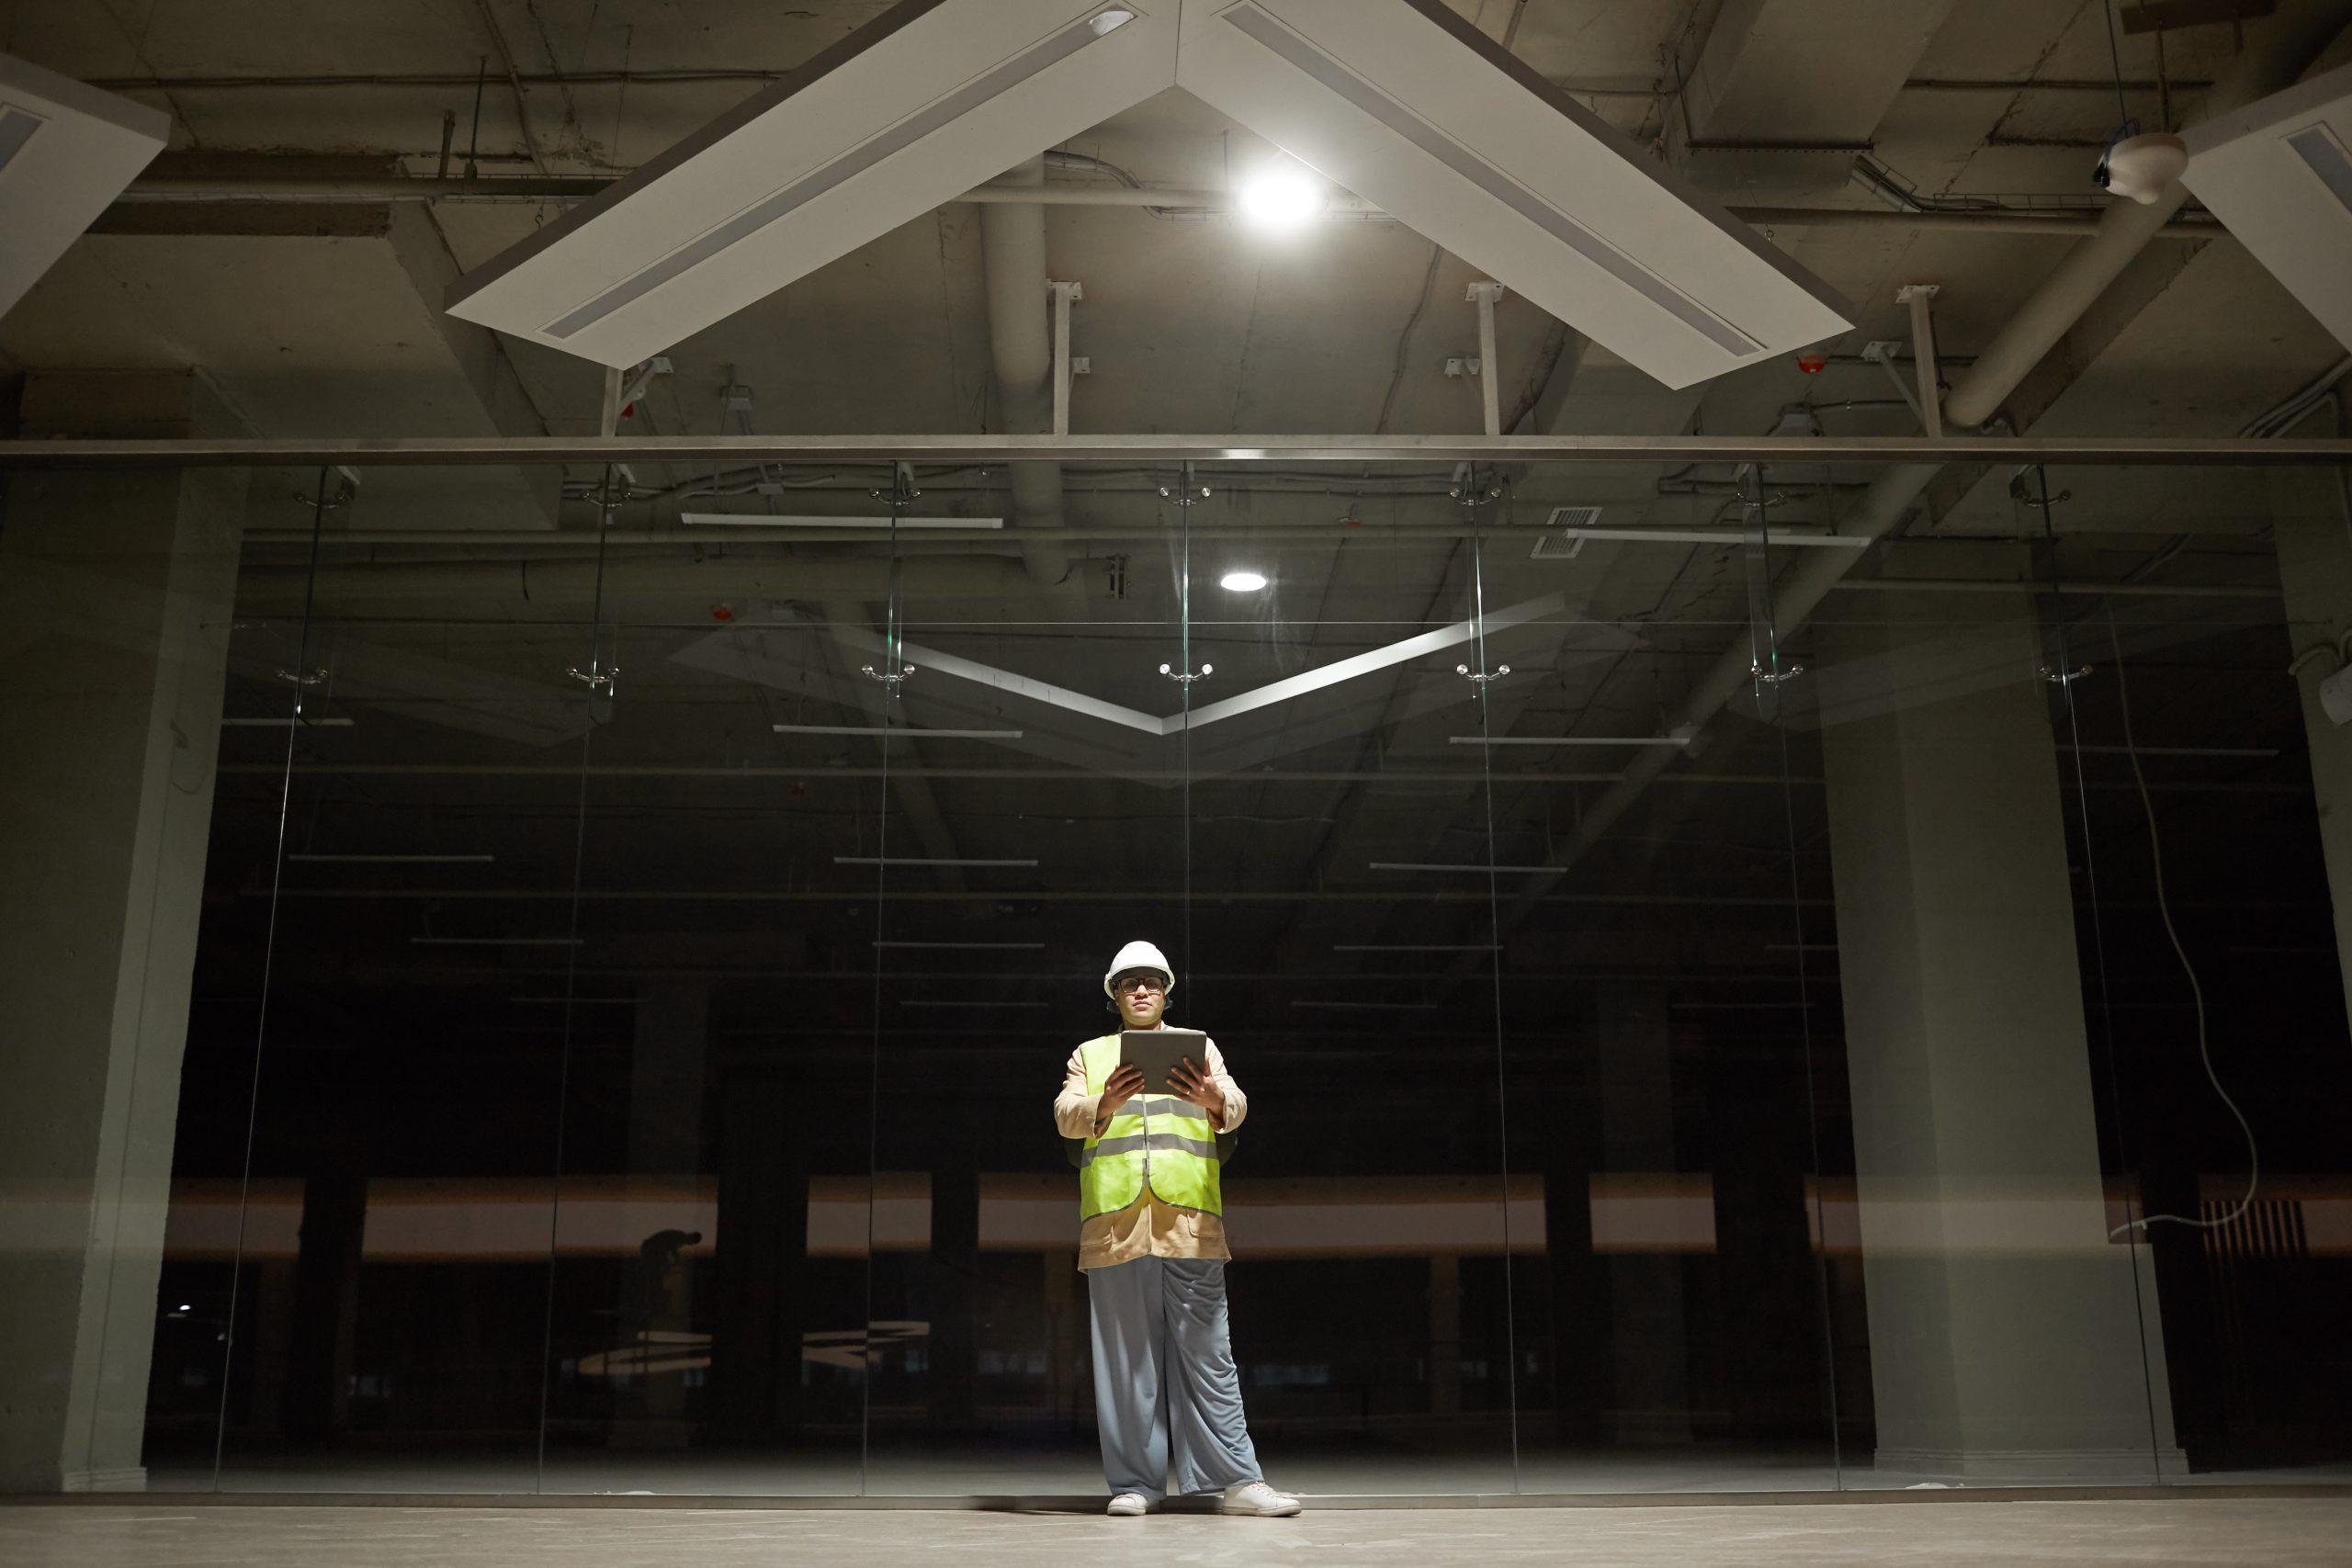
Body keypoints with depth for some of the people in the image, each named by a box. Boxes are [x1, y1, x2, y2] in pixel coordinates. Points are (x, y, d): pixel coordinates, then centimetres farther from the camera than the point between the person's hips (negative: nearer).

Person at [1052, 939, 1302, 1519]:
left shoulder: (1199, 1046, 19)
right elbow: (1065, 1116, 2)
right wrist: (1103, 1106, -22)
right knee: (1125, 1356, 1)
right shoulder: (1090, 1054, 19)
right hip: (1115, 1220, 0)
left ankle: (1236, 1480, -2)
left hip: (1189, 1218, 0)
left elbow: (1236, 1106, 2)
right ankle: (1135, 1482, 7)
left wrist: (1213, 1101, -23)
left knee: (1206, 1351, -3)